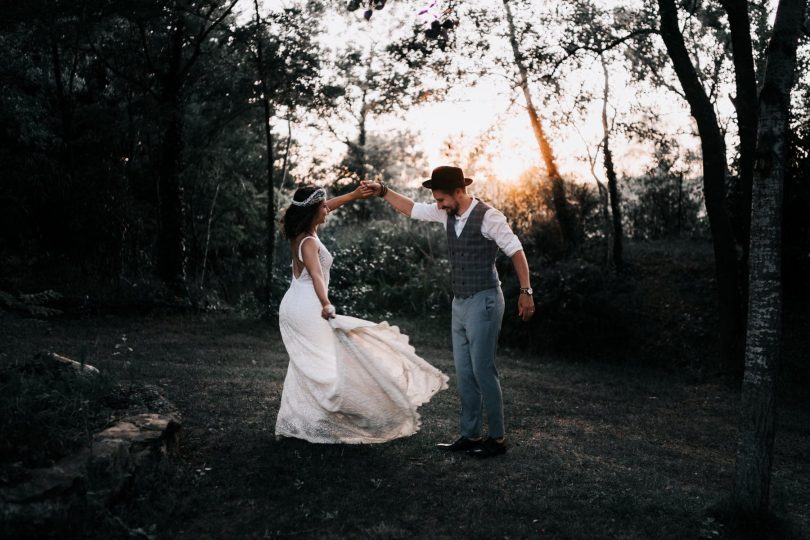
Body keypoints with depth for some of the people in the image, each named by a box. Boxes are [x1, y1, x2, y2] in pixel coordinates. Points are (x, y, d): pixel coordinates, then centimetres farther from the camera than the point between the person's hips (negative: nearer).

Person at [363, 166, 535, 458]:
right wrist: (383, 191, 9)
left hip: (484, 302, -8)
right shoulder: (448, 214, 6)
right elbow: (412, 209, 17)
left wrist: (526, 291, -13)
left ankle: (497, 438, 9)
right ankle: (470, 436, 20)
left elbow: (516, 251, -12)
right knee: (463, 373, 11)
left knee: (483, 370, -4)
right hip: (460, 302, 8)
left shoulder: (488, 216, -14)